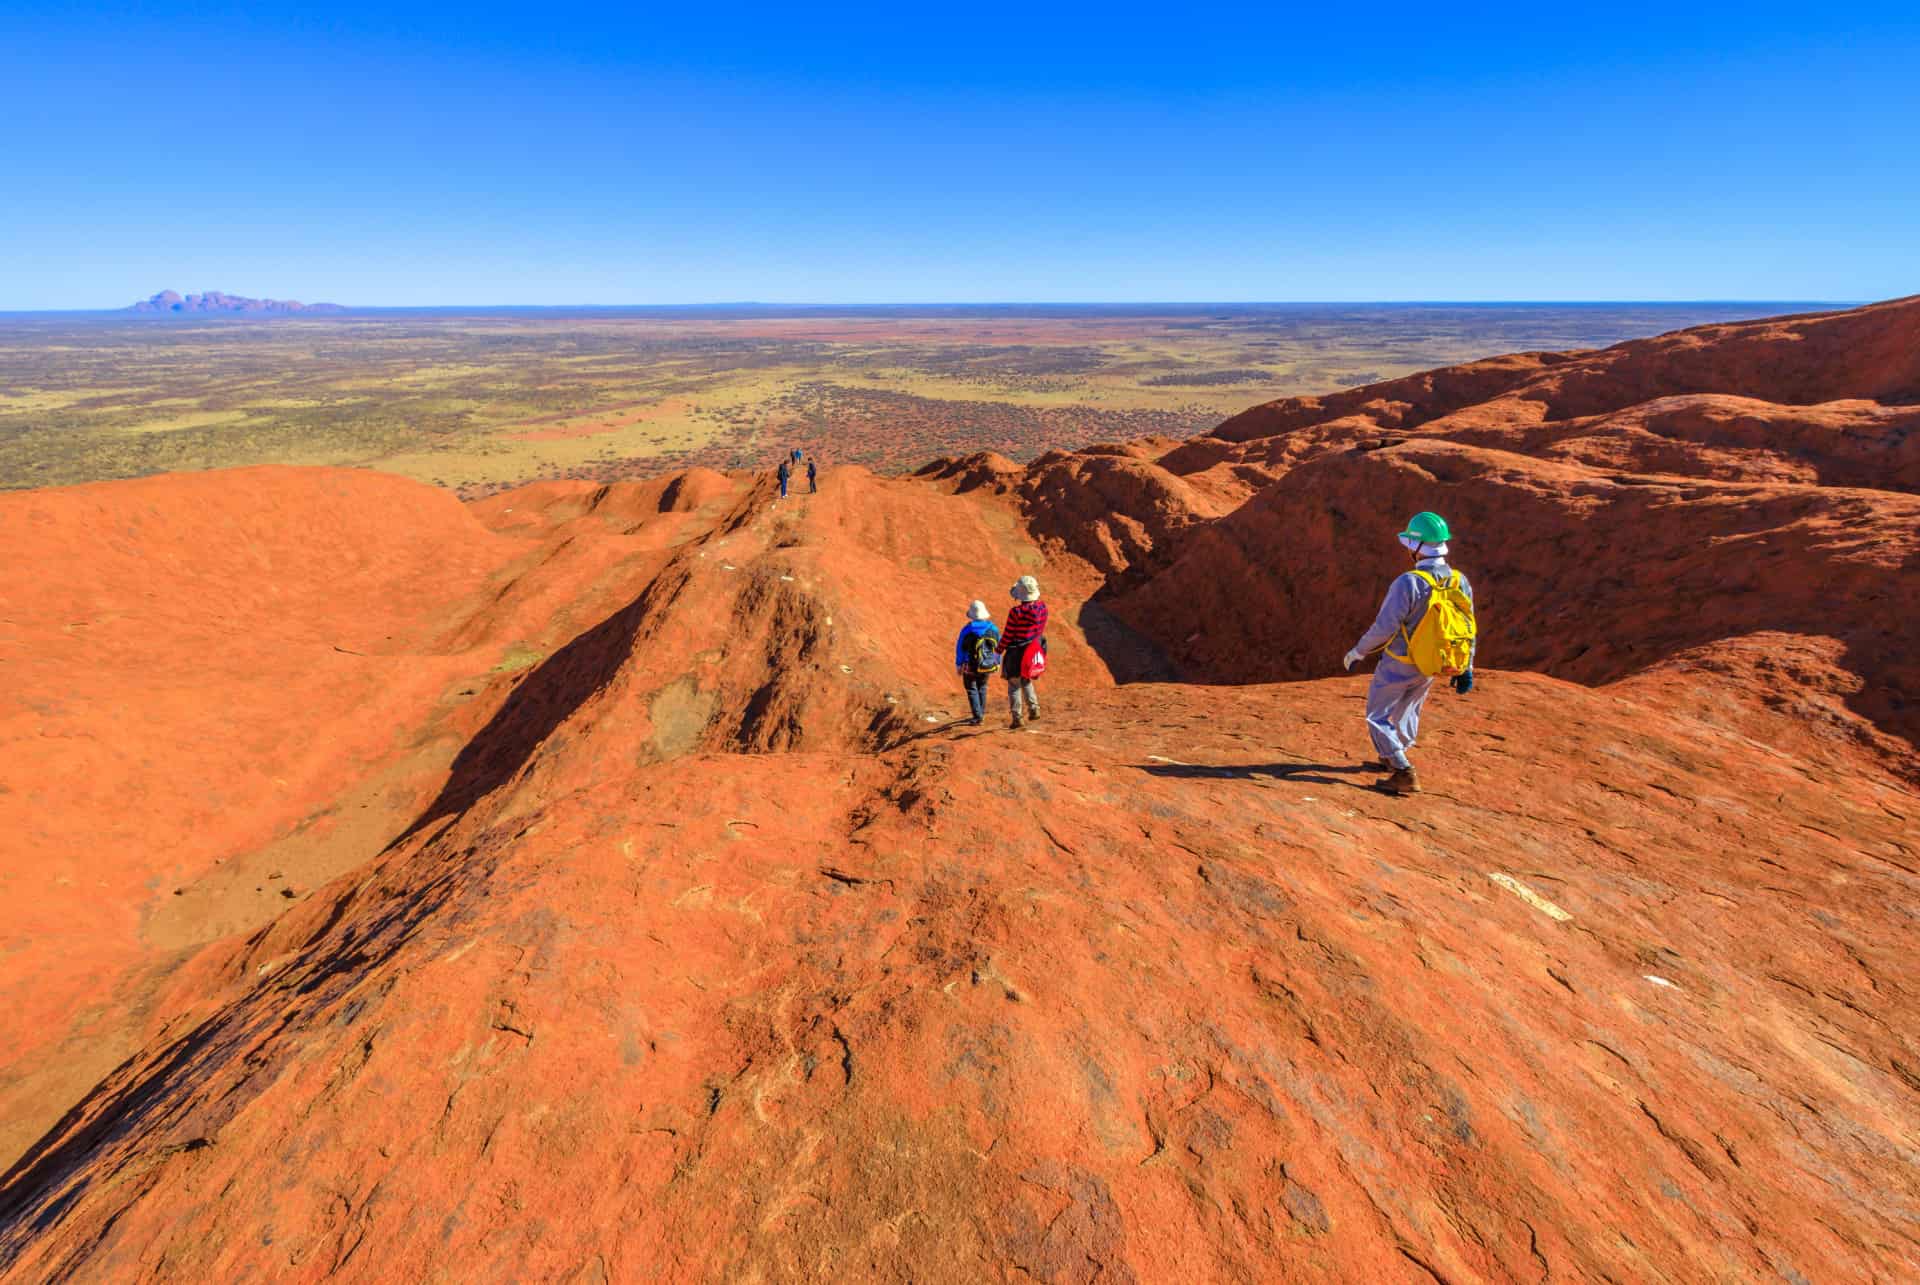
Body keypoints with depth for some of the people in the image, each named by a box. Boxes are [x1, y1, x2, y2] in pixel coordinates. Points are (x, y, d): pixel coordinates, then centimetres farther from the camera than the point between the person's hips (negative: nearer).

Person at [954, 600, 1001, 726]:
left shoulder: (967, 630, -14)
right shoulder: (993, 628, -5)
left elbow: (960, 648, -8)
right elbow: (998, 648, 2)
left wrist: (958, 665, 4)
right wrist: (997, 664, 14)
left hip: (971, 667, -3)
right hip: (988, 666, 3)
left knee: (972, 690, 10)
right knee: (982, 687, 24)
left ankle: (978, 717, 3)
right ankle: (981, 713, 31)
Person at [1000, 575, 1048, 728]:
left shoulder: (1016, 612, -22)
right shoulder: (1042, 607, -6)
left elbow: (1007, 635, -15)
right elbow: (1042, 629, 5)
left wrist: (999, 651, -2)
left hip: (1016, 653, -5)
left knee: (1014, 684, 9)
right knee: (1026, 680, 27)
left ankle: (1016, 718, 11)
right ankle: (1034, 707, 12)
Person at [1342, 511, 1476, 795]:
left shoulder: (1408, 582, -25)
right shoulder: (1460, 582, -4)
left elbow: (1384, 628, -23)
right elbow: (1468, 630, 4)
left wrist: (1357, 652, -8)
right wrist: (1466, 669, 14)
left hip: (1399, 665, -7)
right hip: (1430, 667, 7)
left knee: (1378, 716, 7)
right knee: (1408, 710, 27)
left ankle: (1404, 774, 0)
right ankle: (1392, 758, 45)